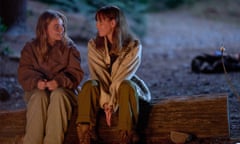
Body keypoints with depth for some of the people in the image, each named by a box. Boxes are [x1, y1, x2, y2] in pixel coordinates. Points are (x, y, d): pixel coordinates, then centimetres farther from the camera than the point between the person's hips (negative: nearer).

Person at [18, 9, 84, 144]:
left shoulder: (70, 47, 6)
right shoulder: (31, 47, 7)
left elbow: (75, 73, -4)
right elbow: (25, 72, -1)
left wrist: (59, 81, -24)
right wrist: (37, 81, -23)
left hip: (63, 89, 0)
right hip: (38, 89, 1)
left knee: (58, 95, -35)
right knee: (39, 96, -35)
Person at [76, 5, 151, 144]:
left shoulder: (134, 46, -10)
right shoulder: (93, 45, -1)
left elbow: (121, 78, -18)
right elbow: (97, 75, -10)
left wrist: (112, 104, -27)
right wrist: (105, 102, -23)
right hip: (103, 91, 2)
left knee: (126, 86, -37)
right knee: (89, 85, -30)